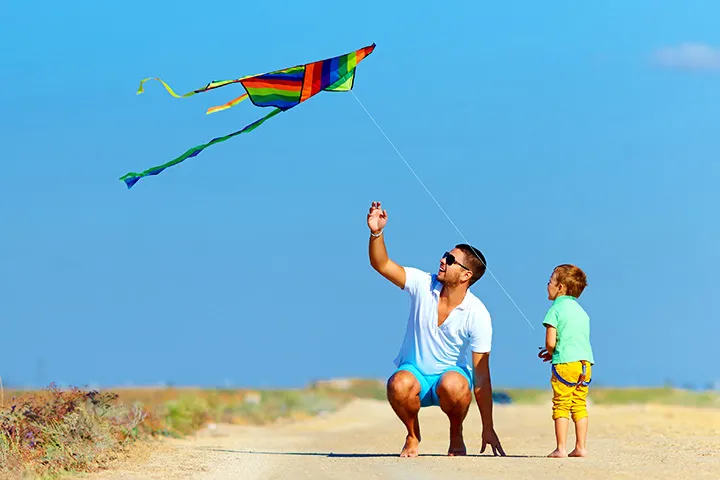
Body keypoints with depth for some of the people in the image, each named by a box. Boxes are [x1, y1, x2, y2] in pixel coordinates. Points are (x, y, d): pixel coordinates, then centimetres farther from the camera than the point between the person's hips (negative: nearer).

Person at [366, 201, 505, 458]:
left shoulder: (478, 316, -19)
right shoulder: (424, 285, -10)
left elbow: (481, 374, -18)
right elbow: (382, 264, -11)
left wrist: (488, 429, -18)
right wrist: (376, 233, -32)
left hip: (453, 372, -2)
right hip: (415, 370, 2)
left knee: (452, 385, -39)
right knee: (399, 385, -35)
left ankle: (456, 435, -7)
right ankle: (413, 435, -4)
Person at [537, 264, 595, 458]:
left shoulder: (555, 310, -4)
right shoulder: (581, 312, 18)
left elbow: (551, 341, -11)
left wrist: (550, 352, 11)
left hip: (565, 363, -7)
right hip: (586, 362, 7)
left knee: (561, 406, -3)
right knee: (580, 405, 11)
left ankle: (561, 448, -5)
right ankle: (580, 447, 10)